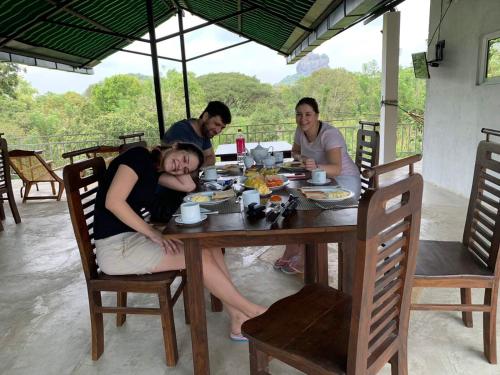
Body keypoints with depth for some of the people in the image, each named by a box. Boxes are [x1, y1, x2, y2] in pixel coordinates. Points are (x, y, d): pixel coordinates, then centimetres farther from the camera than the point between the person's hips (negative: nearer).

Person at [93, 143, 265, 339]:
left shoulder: (154, 167, 12)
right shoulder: (139, 156, -13)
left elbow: (188, 186, 13)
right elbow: (113, 201, -22)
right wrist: (153, 233, -21)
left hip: (134, 236, 9)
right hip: (115, 247, -9)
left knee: (208, 245, -7)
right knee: (199, 256, -18)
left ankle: (238, 319, -5)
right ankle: (252, 311, -2)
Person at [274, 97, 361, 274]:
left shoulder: (330, 134, -23)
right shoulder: (300, 131, -2)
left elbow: (337, 168, -35)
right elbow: (295, 151, 18)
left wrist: (316, 166, -55)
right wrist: (300, 158, -6)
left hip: (344, 182, -7)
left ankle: (304, 261, -8)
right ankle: (291, 253, 0)